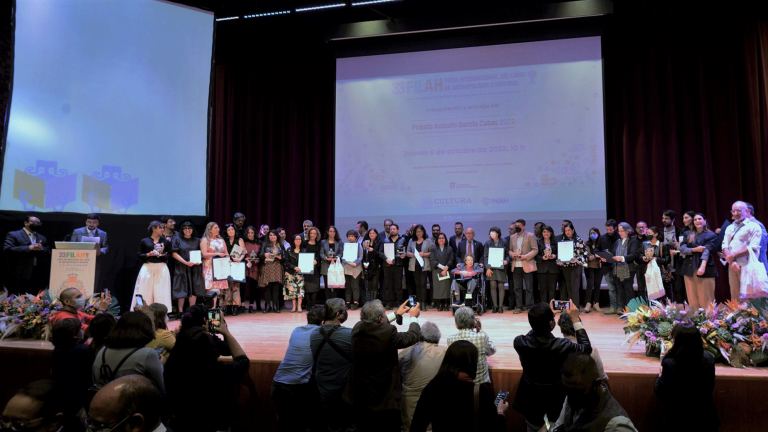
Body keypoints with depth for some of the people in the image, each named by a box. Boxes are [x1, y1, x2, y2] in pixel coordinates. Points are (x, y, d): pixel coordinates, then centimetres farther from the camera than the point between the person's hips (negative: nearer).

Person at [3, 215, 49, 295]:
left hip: (39, 275, 5)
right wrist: (29, 248, -17)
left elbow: (48, 252, 16)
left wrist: (41, 249, -7)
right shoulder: (13, 235, 3)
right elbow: (7, 249, -10)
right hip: (20, 275, -5)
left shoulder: (42, 238, 21)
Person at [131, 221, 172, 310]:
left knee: (161, 292, -2)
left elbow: (170, 254, 10)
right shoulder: (144, 241, 6)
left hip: (161, 268, 1)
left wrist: (164, 255, -10)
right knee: (146, 292, -2)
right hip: (148, 268, -1)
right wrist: (149, 254, -11)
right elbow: (139, 255, 5)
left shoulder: (165, 241, 10)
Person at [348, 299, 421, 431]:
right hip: (384, 399, -6)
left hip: (360, 396, 6)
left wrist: (396, 314, 25)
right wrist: (414, 317, 12)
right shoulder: (388, 332, -25)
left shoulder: (357, 329, -7)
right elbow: (412, 336, -6)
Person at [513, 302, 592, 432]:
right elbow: (586, 348, -10)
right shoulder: (561, 346, -32)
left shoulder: (519, 342, -24)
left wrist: (547, 315, 3)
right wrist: (576, 319, -8)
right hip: (557, 403, -1)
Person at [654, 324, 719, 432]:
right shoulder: (708, 359, -11)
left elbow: (660, 392, -13)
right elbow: (710, 387, 6)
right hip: (705, 419, 4)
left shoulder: (670, 363, -25)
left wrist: (661, 376, 4)